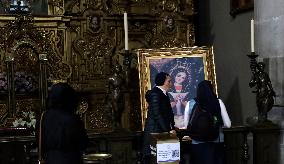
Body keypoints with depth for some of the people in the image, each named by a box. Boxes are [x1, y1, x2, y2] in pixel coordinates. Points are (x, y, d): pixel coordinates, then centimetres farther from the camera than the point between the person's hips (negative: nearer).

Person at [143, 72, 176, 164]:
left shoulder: (164, 94, 16)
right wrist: (168, 129, -19)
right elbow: (157, 114, -19)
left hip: (162, 130, 9)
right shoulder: (155, 93, -13)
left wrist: (172, 128, 7)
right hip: (154, 131, -9)